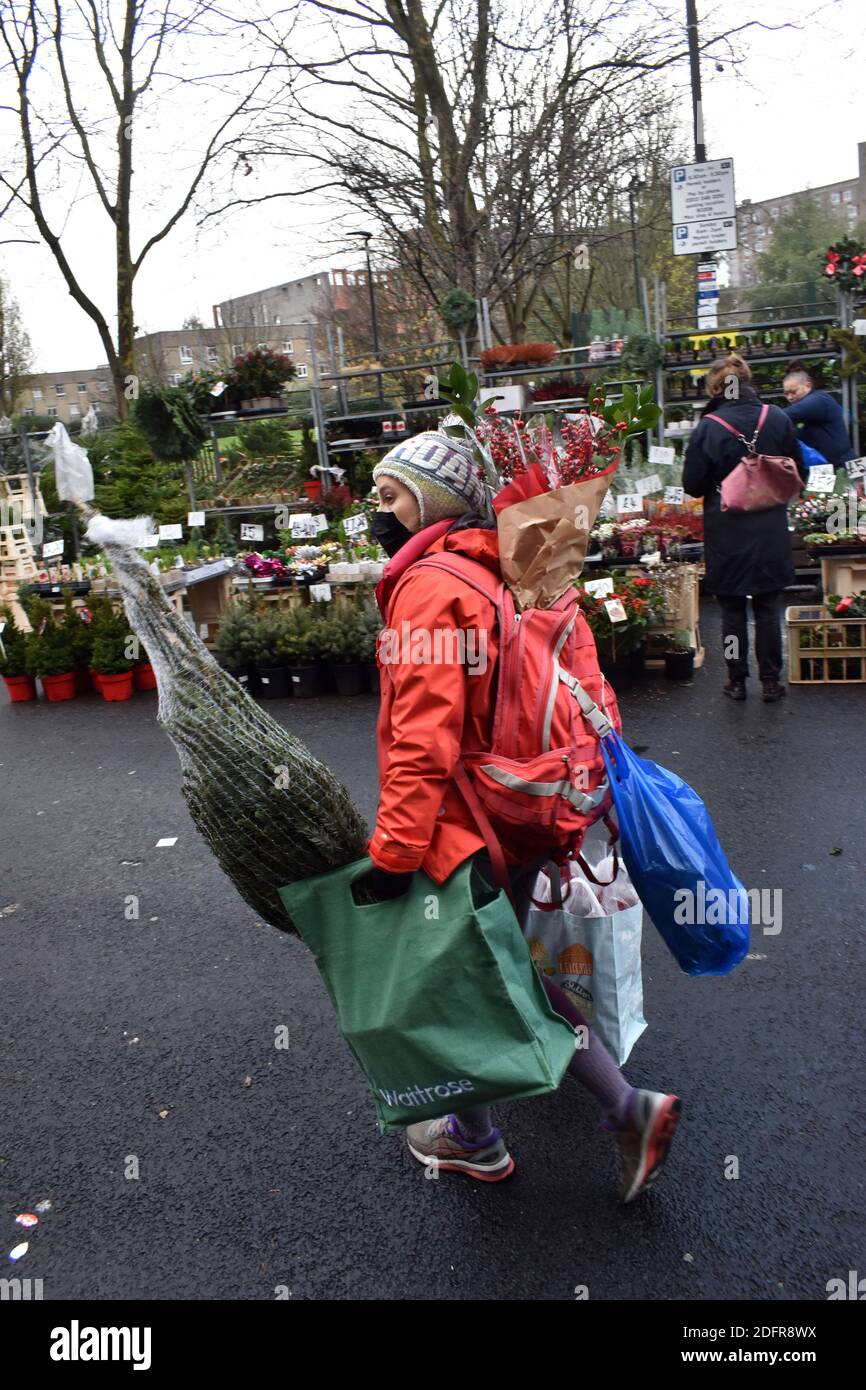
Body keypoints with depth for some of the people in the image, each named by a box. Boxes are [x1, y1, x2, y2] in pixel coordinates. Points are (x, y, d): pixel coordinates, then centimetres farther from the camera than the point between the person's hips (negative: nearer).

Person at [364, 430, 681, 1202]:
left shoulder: (427, 588, -18)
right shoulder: (481, 578, 11)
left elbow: (423, 738, -25)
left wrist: (393, 850, -23)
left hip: (457, 838, -9)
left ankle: (476, 1142, 33)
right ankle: (628, 1106, 22)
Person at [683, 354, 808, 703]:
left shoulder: (708, 428, -14)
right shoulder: (778, 419, -5)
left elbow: (692, 485, -8)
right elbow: (799, 474, 4)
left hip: (726, 536, -2)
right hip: (770, 534, 2)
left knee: (732, 609, 10)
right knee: (767, 608, 12)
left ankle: (737, 681, 18)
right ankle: (770, 681, 17)